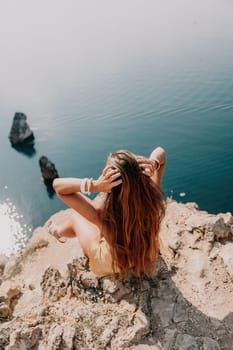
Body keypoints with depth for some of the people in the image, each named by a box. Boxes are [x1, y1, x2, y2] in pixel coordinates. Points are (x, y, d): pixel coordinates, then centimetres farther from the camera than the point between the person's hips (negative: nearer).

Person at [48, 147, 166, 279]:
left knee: (75, 218, 19)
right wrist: (154, 164, -39)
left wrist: (94, 185, -47)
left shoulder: (102, 212, -42)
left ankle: (58, 232, 57)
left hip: (111, 266, -3)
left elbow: (57, 184, -31)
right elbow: (160, 152, -16)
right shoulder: (152, 198, -33)